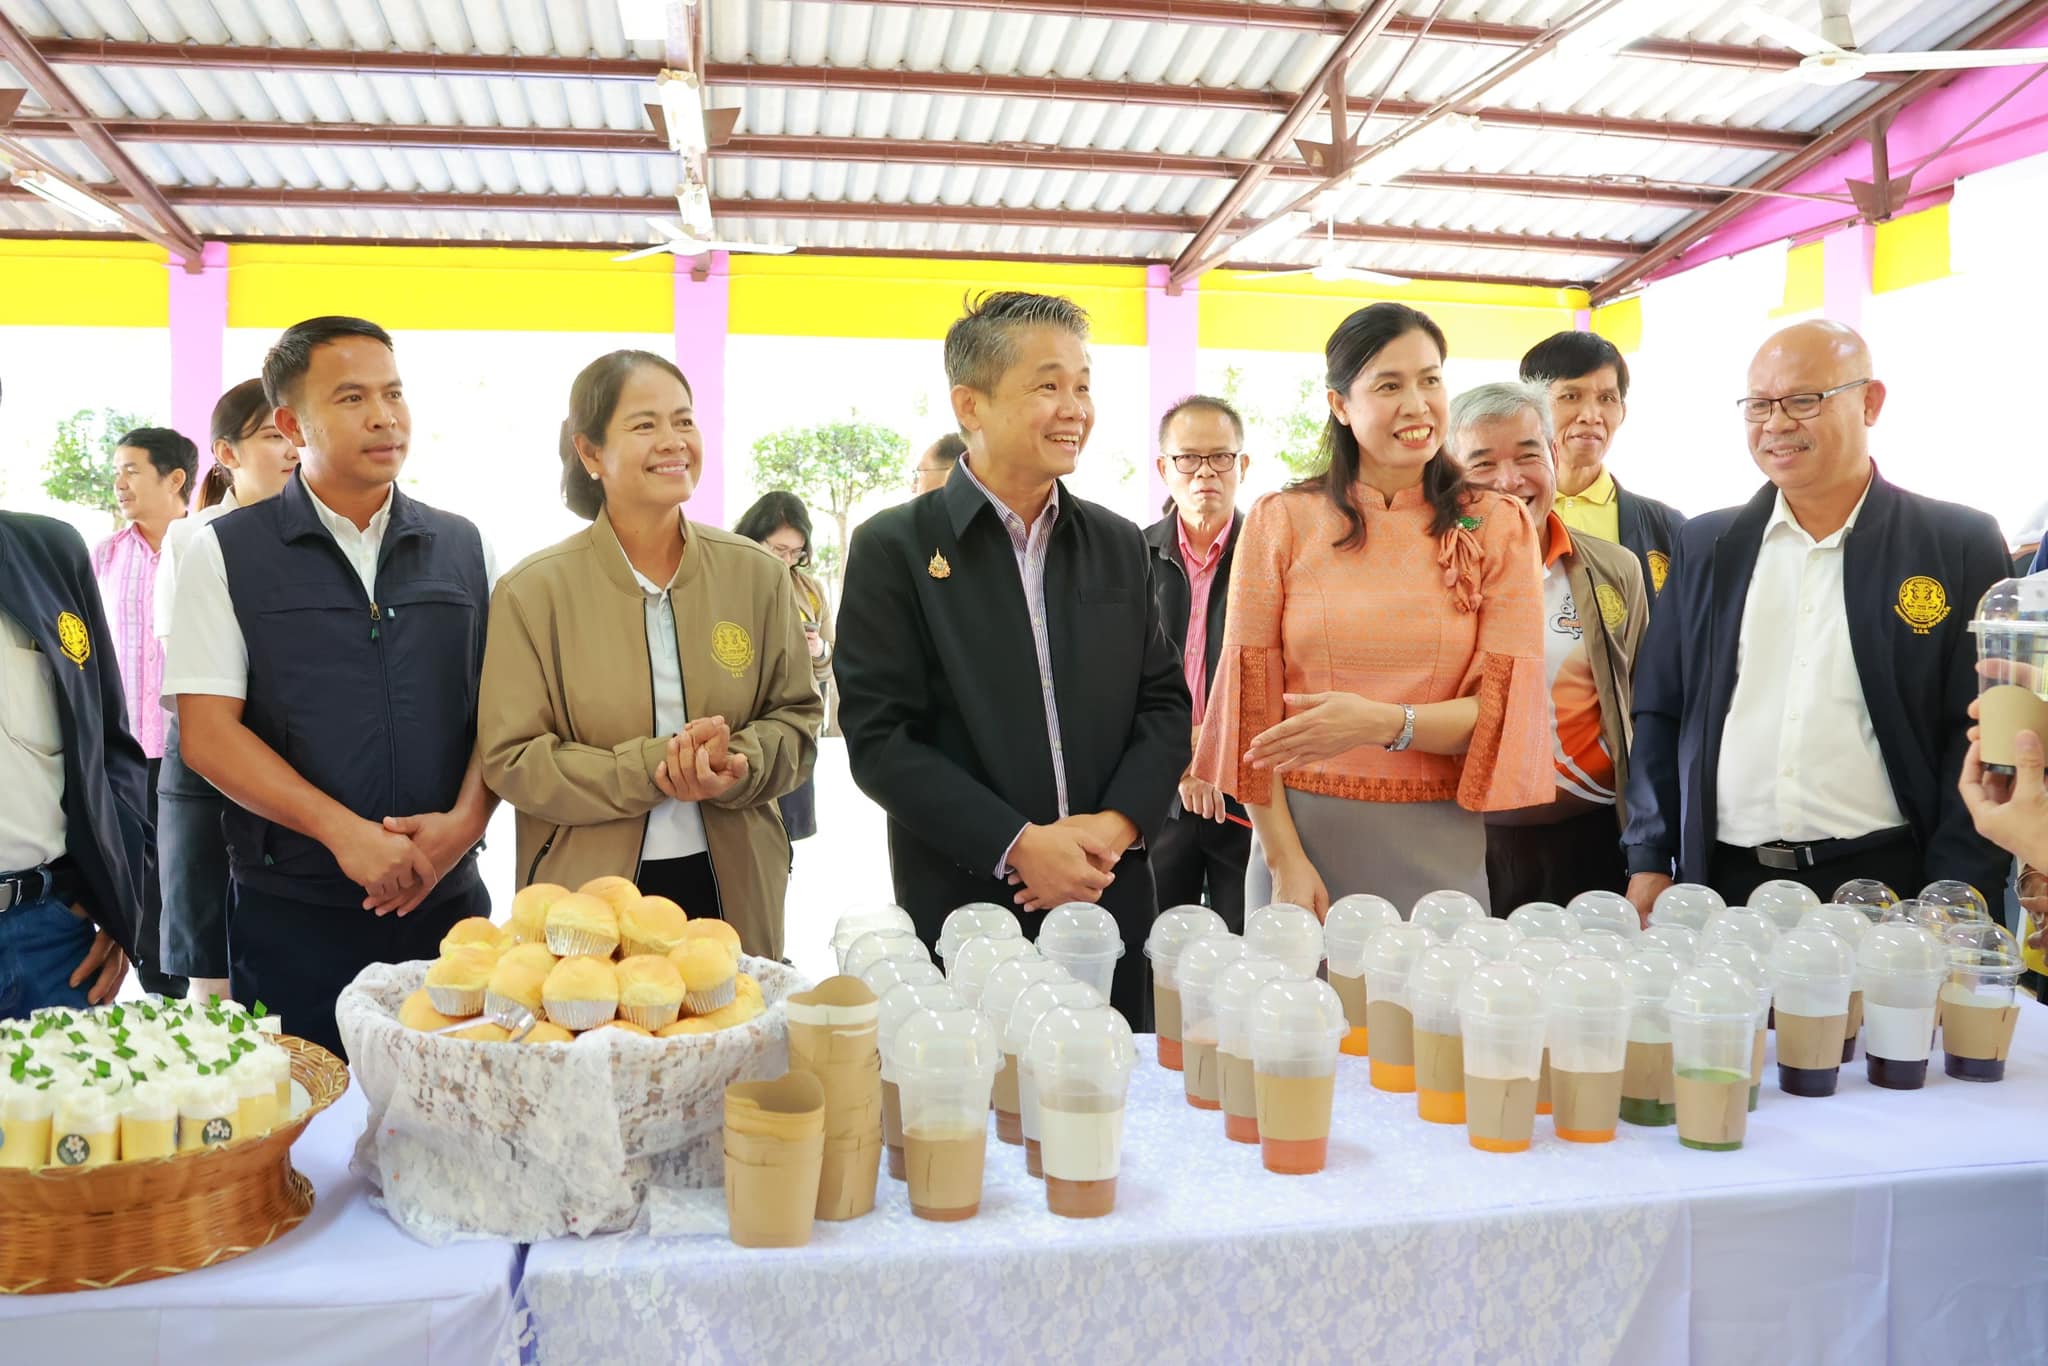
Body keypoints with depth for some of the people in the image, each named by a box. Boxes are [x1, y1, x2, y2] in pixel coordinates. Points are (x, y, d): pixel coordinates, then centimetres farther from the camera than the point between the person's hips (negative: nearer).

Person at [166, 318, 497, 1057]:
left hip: (446, 901, 2)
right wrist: (343, 831, -15)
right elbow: (207, 734, -5)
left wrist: (464, 822, -11)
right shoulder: (228, 552, 1)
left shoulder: (460, 547, 9)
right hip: (292, 914, -2)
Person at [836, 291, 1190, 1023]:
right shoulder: (893, 549, -4)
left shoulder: (1119, 545, 10)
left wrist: (1118, 822, -8)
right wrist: (1017, 845, -16)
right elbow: (879, 737, -9)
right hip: (961, 909, -4)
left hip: (1114, 906, 4)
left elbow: (1165, 702, 10)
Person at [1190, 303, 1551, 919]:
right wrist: (1285, 863, -10)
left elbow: (1507, 705, -3)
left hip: (1440, 847, 0)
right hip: (1303, 831, 0)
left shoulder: (1499, 526, 2)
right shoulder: (1280, 521, 1)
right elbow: (1252, 700, -1)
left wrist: (1384, 723, -21)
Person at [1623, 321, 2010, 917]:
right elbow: (1658, 714, 9)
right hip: (1724, 884, 2)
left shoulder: (1961, 545, -1)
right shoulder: (1706, 545, 7)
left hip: (1884, 885, -2)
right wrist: (1649, 864, 4)